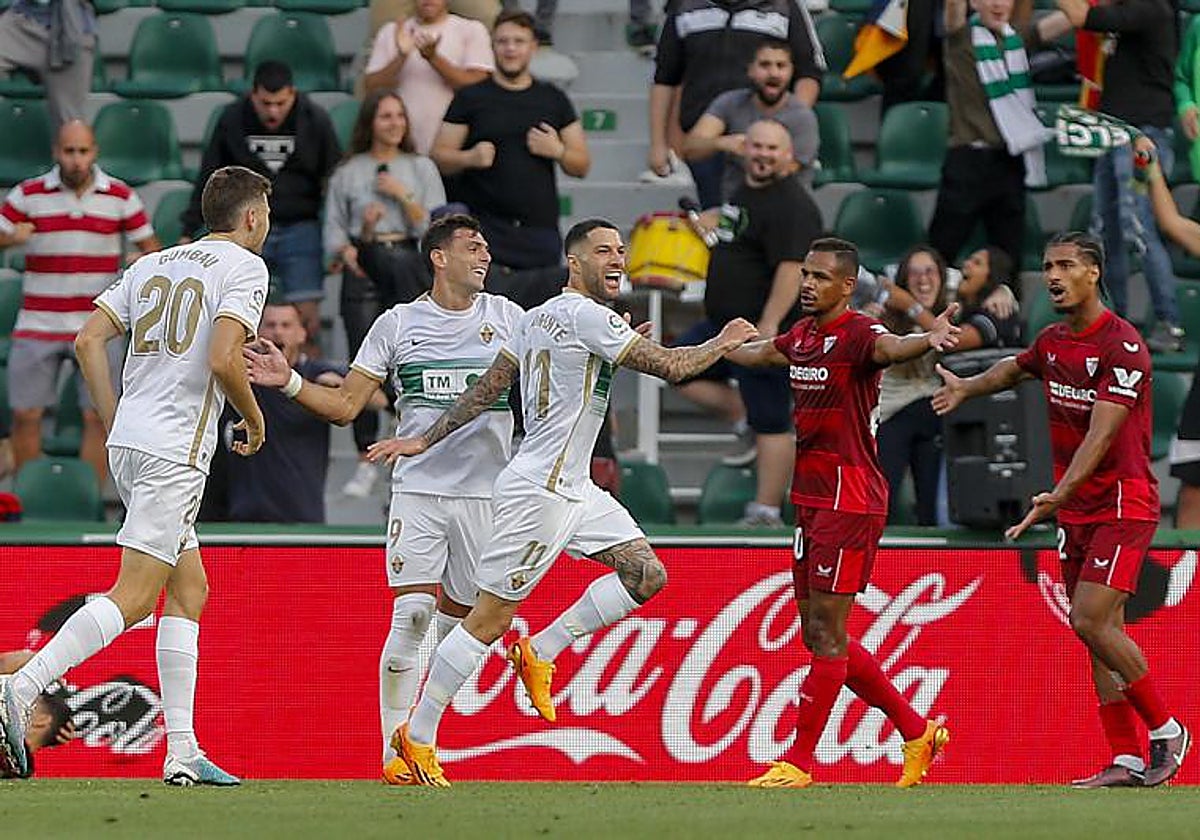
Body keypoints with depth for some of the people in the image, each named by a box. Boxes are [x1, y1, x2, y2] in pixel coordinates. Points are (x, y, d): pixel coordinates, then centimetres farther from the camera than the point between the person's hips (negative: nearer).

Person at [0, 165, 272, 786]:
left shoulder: (153, 265, 17)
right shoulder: (244, 267, -3)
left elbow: (88, 341, 10)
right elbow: (223, 360, -17)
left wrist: (115, 425, 16)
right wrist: (254, 418, 0)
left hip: (129, 440, 8)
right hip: (176, 450, -8)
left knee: (189, 590, 13)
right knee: (131, 599, -12)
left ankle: (182, 751, 9)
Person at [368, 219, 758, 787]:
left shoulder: (537, 318, 13)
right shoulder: (587, 315, -15)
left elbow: (485, 389, 14)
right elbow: (671, 366, -14)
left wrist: (425, 441, 15)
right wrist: (723, 343, 3)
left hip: (571, 489, 10)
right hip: (538, 492, -10)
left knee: (646, 574, 2)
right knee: (489, 620, -5)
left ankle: (539, 653, 10)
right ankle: (416, 736, 3)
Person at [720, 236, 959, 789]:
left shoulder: (857, 333, -14)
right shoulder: (803, 334, 12)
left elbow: (889, 347, -38)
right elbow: (757, 353, 35)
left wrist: (929, 341, -60)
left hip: (849, 501, -9)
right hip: (811, 499, 9)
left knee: (826, 630, -5)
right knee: (819, 634, 12)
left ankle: (799, 762, 1)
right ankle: (917, 732, 23)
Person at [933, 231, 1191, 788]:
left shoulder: (1121, 345, -16)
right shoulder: (1053, 341, 9)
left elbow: (1102, 433, -26)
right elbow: (1017, 368, 35)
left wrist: (1059, 494, -35)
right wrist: (967, 388, 20)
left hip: (1123, 505, -8)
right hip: (1078, 511, 8)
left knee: (1091, 621, -17)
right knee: (1099, 631, 4)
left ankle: (1164, 729, -2)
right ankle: (1127, 760, 5)